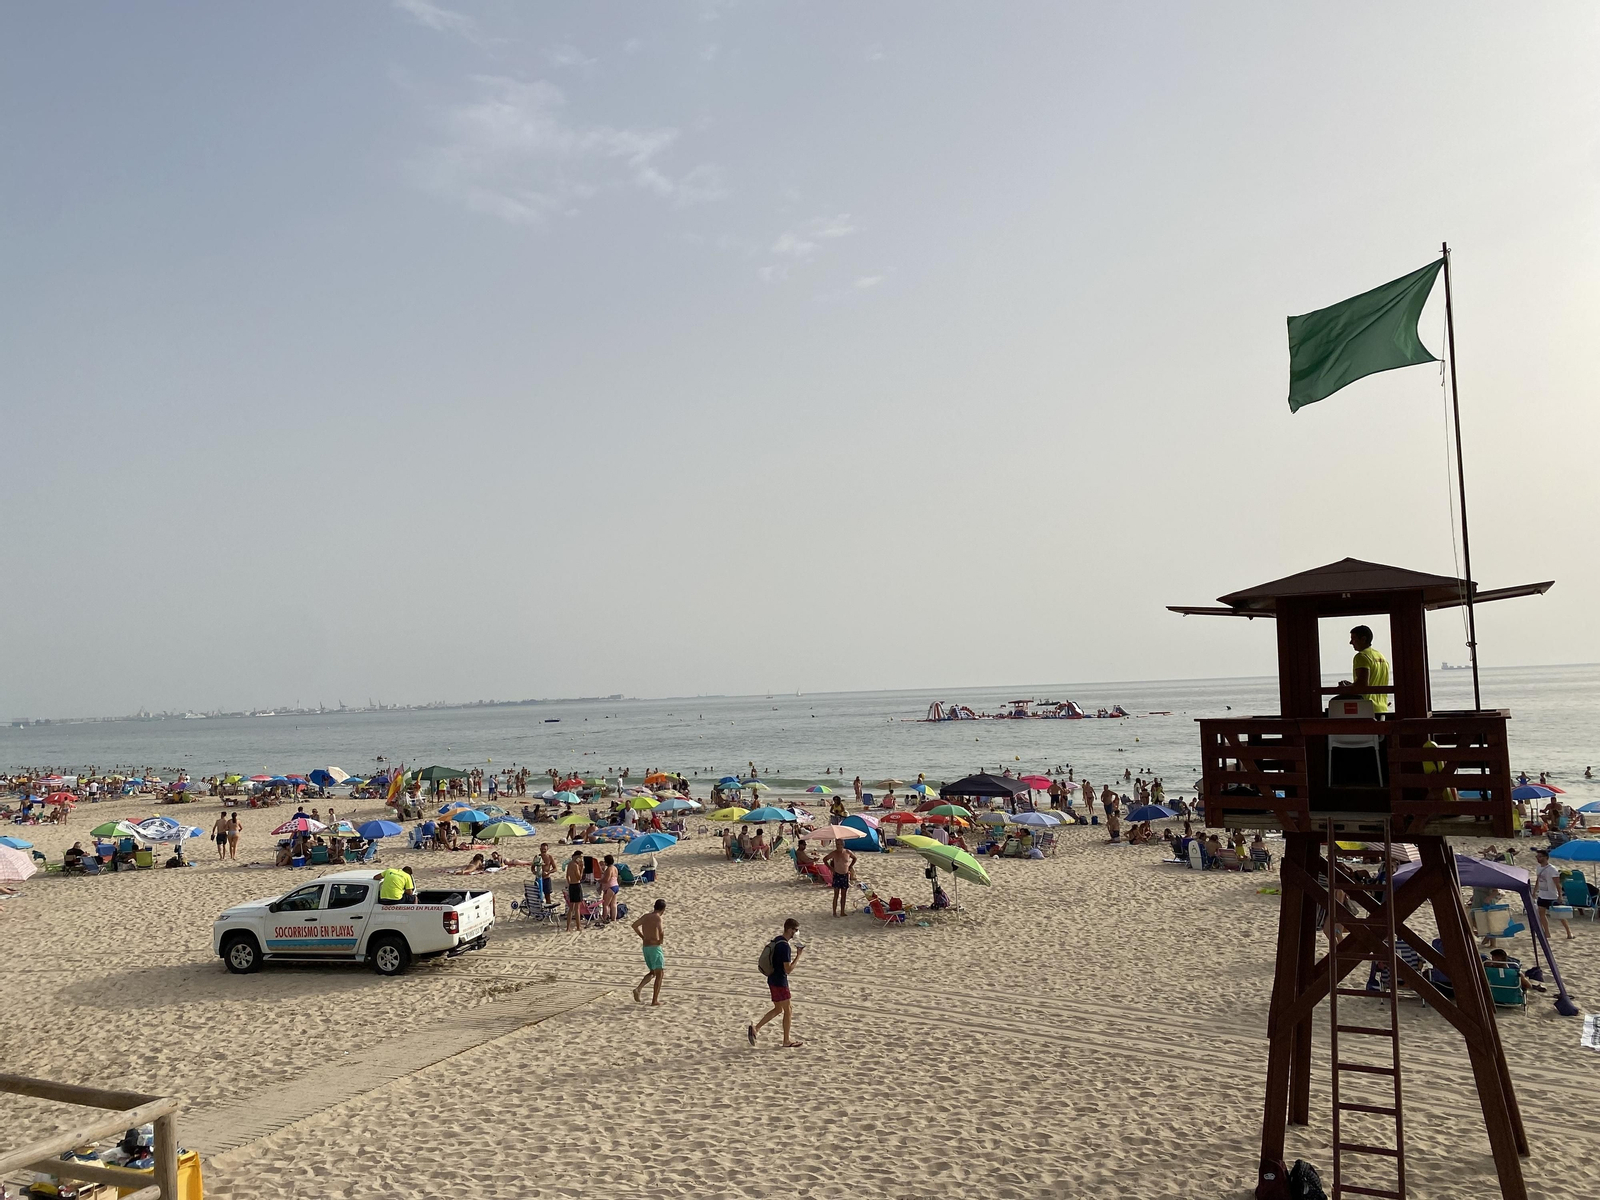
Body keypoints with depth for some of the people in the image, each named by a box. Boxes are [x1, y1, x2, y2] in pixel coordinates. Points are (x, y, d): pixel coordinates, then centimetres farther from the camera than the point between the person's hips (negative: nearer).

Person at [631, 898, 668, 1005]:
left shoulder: (646, 916, 9)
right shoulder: (658, 918, -12)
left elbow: (634, 925, 12)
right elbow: (661, 931, -30)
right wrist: (661, 940, -12)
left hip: (645, 947, 7)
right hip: (655, 947, -7)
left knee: (652, 972, 21)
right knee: (660, 974, 3)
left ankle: (637, 988, 2)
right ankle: (655, 1001, 1)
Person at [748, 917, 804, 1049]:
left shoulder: (777, 940, 7)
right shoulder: (785, 946, -23)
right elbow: (788, 970, -23)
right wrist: (799, 955, -17)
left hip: (773, 980, 9)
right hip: (780, 982, -9)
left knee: (778, 1009, 18)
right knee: (788, 1010, 5)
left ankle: (755, 1028, 13)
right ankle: (787, 1040, 15)